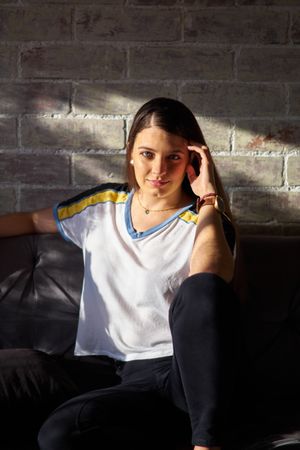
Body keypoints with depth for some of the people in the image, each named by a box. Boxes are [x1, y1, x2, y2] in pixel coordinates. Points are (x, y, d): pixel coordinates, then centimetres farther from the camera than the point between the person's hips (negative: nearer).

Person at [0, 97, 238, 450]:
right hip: (137, 377, 3)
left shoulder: (205, 223, 0)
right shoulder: (101, 207, 13)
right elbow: (34, 221, 30)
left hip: (192, 369, -3)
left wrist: (209, 200, -16)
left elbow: (209, 288, -22)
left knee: (200, 286, -37)